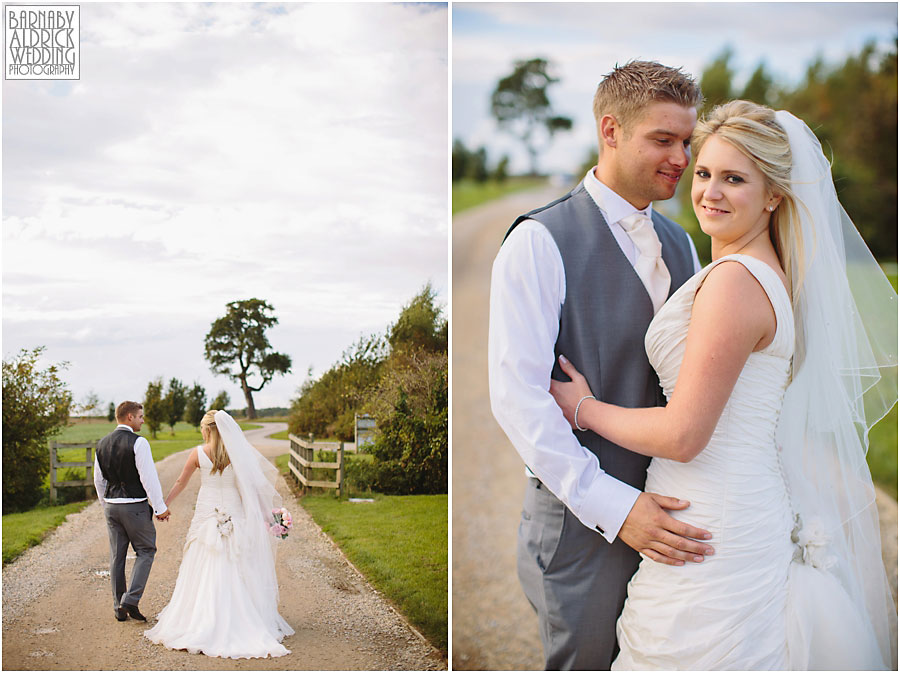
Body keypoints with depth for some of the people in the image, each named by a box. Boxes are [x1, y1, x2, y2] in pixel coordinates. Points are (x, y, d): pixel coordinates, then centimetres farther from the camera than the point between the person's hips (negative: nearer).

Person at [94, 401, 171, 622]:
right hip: (135, 506, -6)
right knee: (146, 551, 6)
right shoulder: (138, 442, -14)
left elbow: (98, 480, 15)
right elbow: (148, 477, -16)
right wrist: (160, 508, -9)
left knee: (116, 556, 11)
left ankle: (119, 608, 16)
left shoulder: (102, 444, 8)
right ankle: (130, 600, -6)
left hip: (111, 505, 6)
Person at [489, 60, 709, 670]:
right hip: (584, 516, -6)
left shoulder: (680, 245, 11)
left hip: (672, 511, 6)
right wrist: (613, 506, -22)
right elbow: (517, 396, -18)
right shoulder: (539, 243, -12)